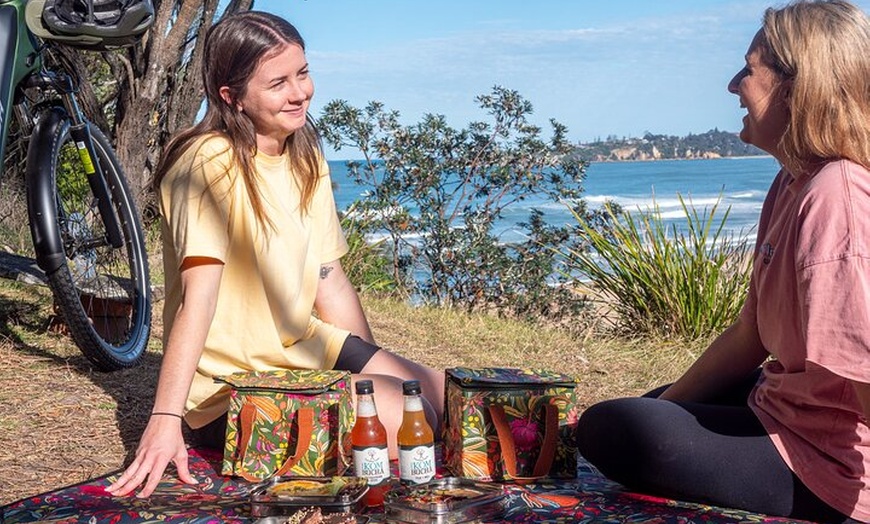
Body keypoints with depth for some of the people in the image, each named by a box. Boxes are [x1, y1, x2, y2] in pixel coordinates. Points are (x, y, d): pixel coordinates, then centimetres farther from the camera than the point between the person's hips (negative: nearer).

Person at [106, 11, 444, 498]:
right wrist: (165, 420, -33)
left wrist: (376, 370, 8)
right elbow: (198, 295, -28)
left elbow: (329, 280, 9)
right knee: (410, 418, -21)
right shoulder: (212, 162, -18)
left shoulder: (305, 156, 6)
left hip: (302, 347, 8)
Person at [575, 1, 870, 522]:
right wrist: (663, 404, 8)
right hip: (784, 411, 10)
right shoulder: (794, 183, 5)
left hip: (825, 466, -10)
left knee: (611, 430, -17)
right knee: (648, 410, 26)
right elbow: (749, 336, 9)